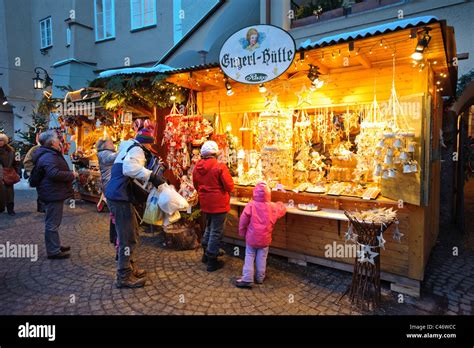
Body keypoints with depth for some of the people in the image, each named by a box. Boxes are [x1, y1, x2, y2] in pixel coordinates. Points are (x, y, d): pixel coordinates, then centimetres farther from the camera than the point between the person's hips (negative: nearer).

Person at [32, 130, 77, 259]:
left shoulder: (50, 154, 15)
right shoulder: (48, 156, -20)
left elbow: (58, 170, 22)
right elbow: (54, 174, -32)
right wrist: (72, 175, -21)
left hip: (54, 193, 12)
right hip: (53, 194, -12)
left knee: (53, 222, 20)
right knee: (52, 223, -3)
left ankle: (56, 246, 33)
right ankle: (53, 251, 5)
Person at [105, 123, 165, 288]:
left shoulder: (129, 146, 18)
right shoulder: (137, 150, -13)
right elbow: (130, 168, -33)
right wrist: (152, 176, -33)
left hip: (118, 195, 11)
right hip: (120, 197, -11)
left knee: (132, 233, 20)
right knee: (128, 237, -4)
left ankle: (130, 267, 32)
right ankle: (124, 277, 7)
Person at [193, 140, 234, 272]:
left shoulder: (197, 167, 0)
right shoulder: (220, 167, -19)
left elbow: (196, 185, 11)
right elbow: (230, 186, -17)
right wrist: (224, 192, 4)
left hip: (205, 203, 6)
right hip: (218, 203, -6)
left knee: (209, 227, 24)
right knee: (216, 231, 4)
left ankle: (206, 253, 36)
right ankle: (212, 261, 13)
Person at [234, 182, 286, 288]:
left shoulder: (251, 205, -15)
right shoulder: (273, 207, -8)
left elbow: (243, 220, -10)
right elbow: (283, 210, 13)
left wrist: (242, 232, 6)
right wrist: (280, 203, 34)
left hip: (251, 237, -1)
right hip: (265, 239, 2)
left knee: (249, 257, 10)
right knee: (262, 258, 15)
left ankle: (247, 279, 9)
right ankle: (260, 278, 27)